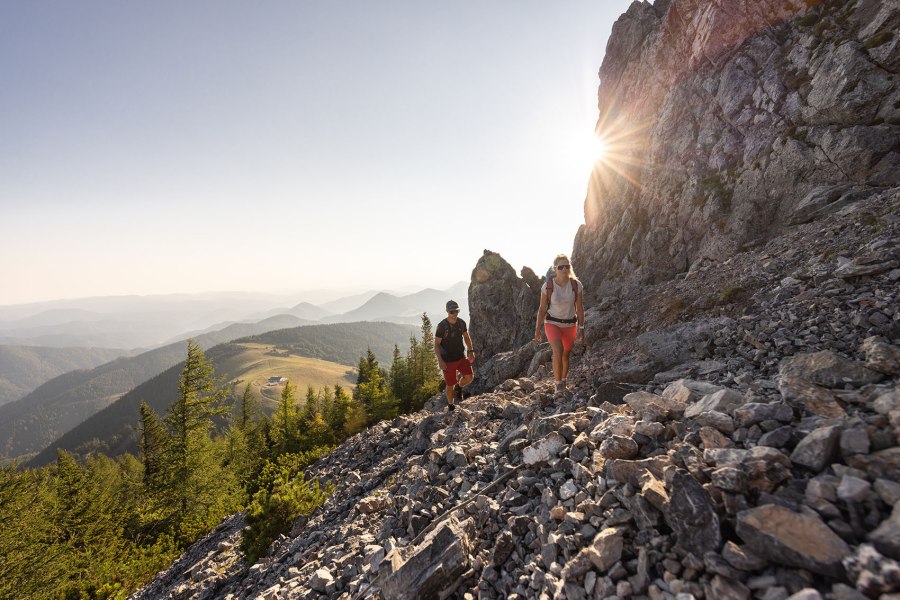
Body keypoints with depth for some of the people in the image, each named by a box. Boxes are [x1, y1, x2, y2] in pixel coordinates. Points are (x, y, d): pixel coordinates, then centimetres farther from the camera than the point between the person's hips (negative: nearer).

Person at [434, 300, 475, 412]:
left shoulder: (461, 323, -1)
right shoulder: (442, 326, -16)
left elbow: (466, 337, 14)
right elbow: (436, 344, -12)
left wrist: (471, 351, 7)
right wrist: (440, 360, -19)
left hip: (461, 357, 4)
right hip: (448, 360, -4)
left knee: (469, 377, -13)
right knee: (450, 385, 3)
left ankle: (459, 387, 21)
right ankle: (450, 406, 28)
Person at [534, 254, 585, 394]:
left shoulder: (576, 285, -9)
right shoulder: (548, 286, -13)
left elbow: (580, 308, -1)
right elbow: (542, 309, -5)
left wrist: (581, 328, -2)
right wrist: (537, 329, -3)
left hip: (570, 325, 2)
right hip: (552, 323, -2)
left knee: (566, 356, 13)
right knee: (558, 351, -24)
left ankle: (563, 381, 38)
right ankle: (558, 383, -10)